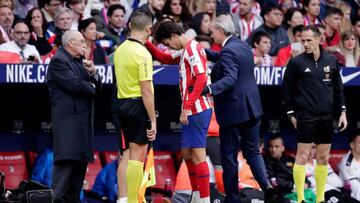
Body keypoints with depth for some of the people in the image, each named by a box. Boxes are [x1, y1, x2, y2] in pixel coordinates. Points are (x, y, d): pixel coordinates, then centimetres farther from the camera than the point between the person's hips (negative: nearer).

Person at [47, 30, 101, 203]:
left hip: (83, 120, 9)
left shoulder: (79, 61, 22)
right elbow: (75, 84, -18)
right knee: (66, 161, -15)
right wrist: (92, 88, 1)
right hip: (68, 119, -9)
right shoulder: (58, 61, -7)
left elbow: (96, 85, 19)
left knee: (81, 161, 8)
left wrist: (92, 73, -2)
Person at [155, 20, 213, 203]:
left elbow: (201, 79, -22)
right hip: (191, 111, 11)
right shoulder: (186, 50, 17)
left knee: (197, 155, -8)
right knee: (186, 154, 17)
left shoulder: (192, 48, -13)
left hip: (197, 110, -11)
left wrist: (187, 107, -23)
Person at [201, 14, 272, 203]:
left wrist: (209, 89, -42)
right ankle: (267, 186, -5)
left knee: (229, 156, 2)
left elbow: (229, 79, -30)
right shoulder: (243, 45, 10)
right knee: (252, 151, 13)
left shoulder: (228, 52, -17)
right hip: (252, 108, 9)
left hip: (233, 111, -8)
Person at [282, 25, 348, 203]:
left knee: (323, 158, 6)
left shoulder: (331, 61, 7)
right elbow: (287, 89, 1)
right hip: (306, 116, -4)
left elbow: (338, 88, 13)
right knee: (302, 156, -6)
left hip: (327, 117, 4)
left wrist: (342, 112, 7)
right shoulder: (297, 62, -3)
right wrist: (291, 114, -2)